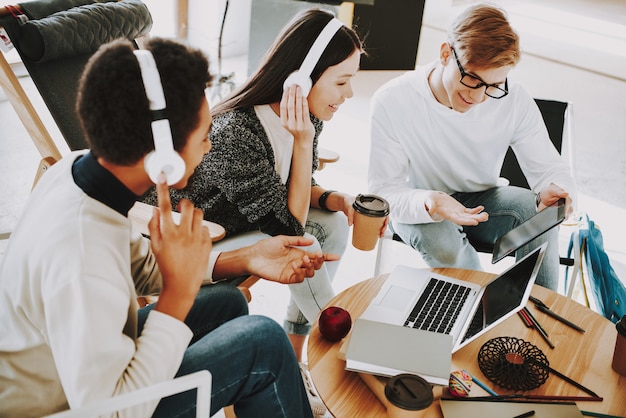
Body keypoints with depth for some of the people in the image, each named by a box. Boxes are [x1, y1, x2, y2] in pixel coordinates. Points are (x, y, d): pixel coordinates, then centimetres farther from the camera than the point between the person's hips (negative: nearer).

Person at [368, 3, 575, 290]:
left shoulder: (514, 100, -14)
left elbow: (548, 167, -7)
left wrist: (554, 190, -33)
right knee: (444, 243, -35)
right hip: (416, 207, -2)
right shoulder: (391, 102, -22)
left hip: (480, 201, 3)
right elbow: (383, 190, -22)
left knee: (536, 209, -28)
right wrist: (428, 203, -44)